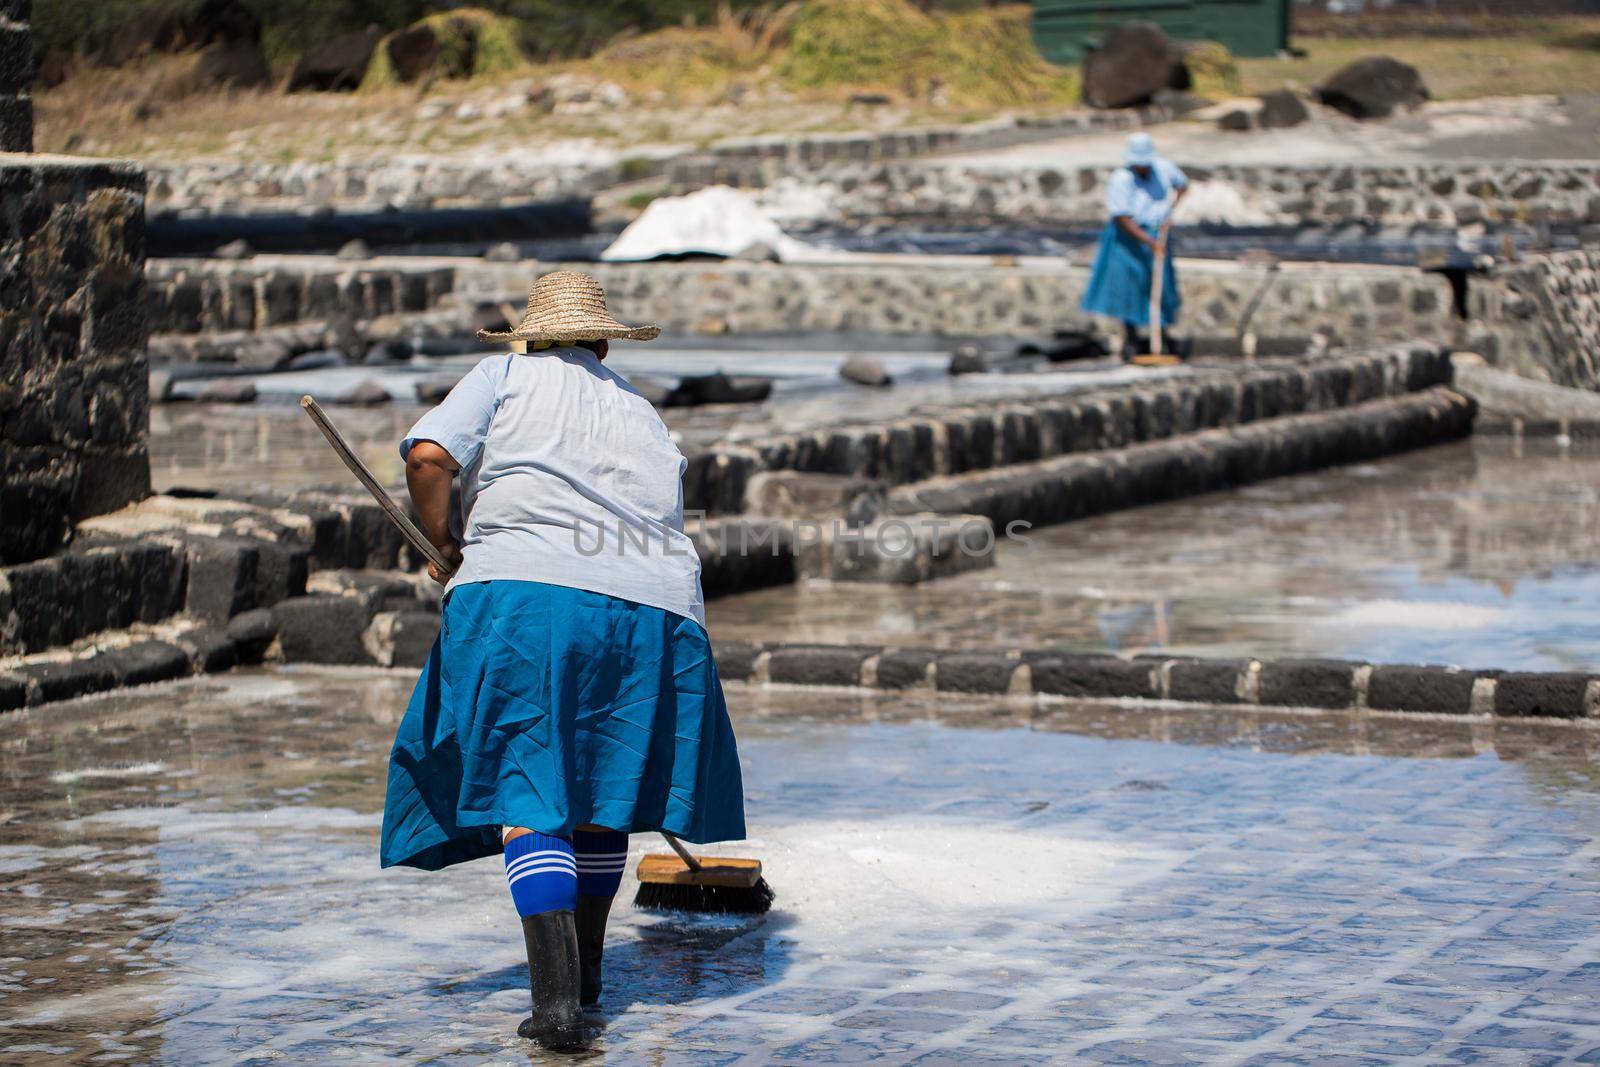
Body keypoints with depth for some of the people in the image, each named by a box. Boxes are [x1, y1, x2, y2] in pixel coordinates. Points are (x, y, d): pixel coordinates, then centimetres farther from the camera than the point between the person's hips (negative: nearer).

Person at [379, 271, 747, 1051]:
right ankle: (585, 968, 31)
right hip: (653, 613, 4)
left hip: (525, 594, -4)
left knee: (531, 801, -6)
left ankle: (556, 997, -20)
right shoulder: (642, 413, 27)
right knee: (600, 790, 22)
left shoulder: (504, 376, 13)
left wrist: (446, 548, 12)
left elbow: (427, 458, -3)